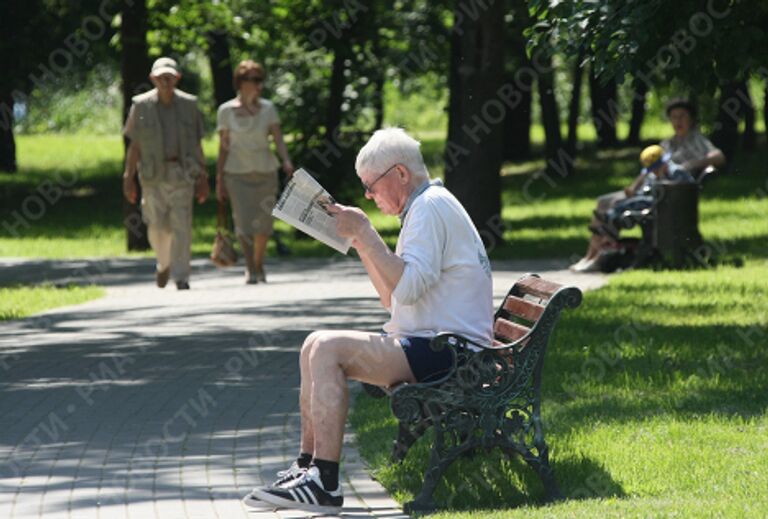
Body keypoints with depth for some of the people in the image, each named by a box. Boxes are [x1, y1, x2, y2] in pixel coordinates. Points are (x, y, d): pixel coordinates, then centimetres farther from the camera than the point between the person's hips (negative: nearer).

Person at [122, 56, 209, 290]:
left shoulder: (189, 104, 5)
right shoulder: (141, 106, 3)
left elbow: (197, 145, 9)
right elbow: (134, 145, 5)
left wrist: (203, 178, 6)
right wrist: (129, 178, 1)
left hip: (182, 172, 0)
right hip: (153, 174, 0)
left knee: (182, 225, -9)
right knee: (157, 227, -2)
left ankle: (181, 277, -5)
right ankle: (164, 264, 28)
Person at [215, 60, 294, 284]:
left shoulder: (267, 108, 4)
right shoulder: (226, 110, 0)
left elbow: (278, 138, -5)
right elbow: (223, 146, 3)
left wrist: (287, 161, -23)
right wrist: (219, 179, 1)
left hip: (265, 171, 2)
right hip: (237, 173, -2)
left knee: (263, 223, 3)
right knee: (244, 221, -12)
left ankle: (259, 266, 24)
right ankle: (250, 270, -8)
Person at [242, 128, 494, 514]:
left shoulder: (431, 206, -11)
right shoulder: (424, 207, 22)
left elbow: (407, 288, -23)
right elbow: (393, 299, 21)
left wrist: (365, 232, -16)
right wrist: (360, 241, 15)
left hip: (448, 349, -11)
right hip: (437, 345, 11)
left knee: (330, 350, -21)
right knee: (316, 345, 9)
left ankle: (324, 483, -24)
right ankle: (308, 466, 6)